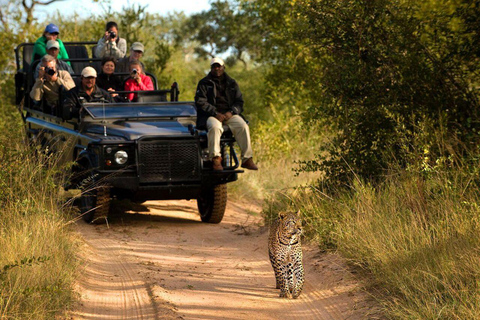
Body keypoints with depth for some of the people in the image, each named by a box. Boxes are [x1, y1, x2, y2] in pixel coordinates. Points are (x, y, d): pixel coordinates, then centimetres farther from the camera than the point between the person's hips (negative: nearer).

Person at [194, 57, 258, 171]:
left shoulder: (232, 83, 19)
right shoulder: (204, 83, 10)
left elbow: (239, 102, 13)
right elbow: (200, 102, -2)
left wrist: (231, 112, -10)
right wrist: (215, 113, -16)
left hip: (229, 114, 3)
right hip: (211, 115, -3)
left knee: (243, 127, -27)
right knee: (215, 127, -38)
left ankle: (247, 159, -26)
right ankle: (216, 159, -40)